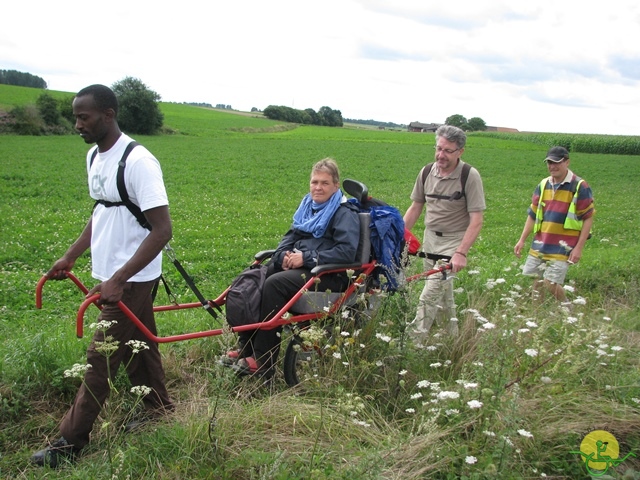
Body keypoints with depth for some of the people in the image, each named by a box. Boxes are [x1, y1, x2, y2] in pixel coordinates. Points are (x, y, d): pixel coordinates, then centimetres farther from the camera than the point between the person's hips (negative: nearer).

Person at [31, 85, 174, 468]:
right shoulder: (94, 157, 7)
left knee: (101, 358, 0)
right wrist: (70, 257, 15)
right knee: (139, 347, 18)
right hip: (113, 275, 8)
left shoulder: (138, 161, -21)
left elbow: (163, 229, -24)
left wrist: (118, 279, -27)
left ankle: (70, 443, 11)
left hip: (132, 279, -8)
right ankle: (160, 411, 33)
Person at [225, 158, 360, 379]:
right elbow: (291, 236, 21)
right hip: (295, 265, 8)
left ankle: (262, 362, -26)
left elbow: (347, 251, -18)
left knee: (275, 284, -31)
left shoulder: (345, 213, -6)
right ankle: (245, 348, -9)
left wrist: (307, 258, -19)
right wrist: (284, 255, -2)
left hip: (328, 275, -8)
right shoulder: (307, 206, 17)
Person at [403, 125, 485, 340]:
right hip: (430, 240, 5)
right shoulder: (427, 172, 0)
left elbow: (476, 220, -16)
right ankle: (452, 335, 31)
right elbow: (415, 208, 10)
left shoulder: (469, 176, -14)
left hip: (454, 242, -5)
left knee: (430, 296, -13)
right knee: (444, 294, 15)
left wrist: (461, 253, -23)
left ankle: (415, 342, -8)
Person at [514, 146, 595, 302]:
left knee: (551, 285, -9)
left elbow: (588, 218, -7)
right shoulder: (543, 185, 10)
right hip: (539, 246, 6)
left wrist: (579, 248, -11)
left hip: (562, 247, -6)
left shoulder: (579, 186, -7)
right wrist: (522, 240, 11)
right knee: (532, 283, 7)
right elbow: (532, 214, 15)